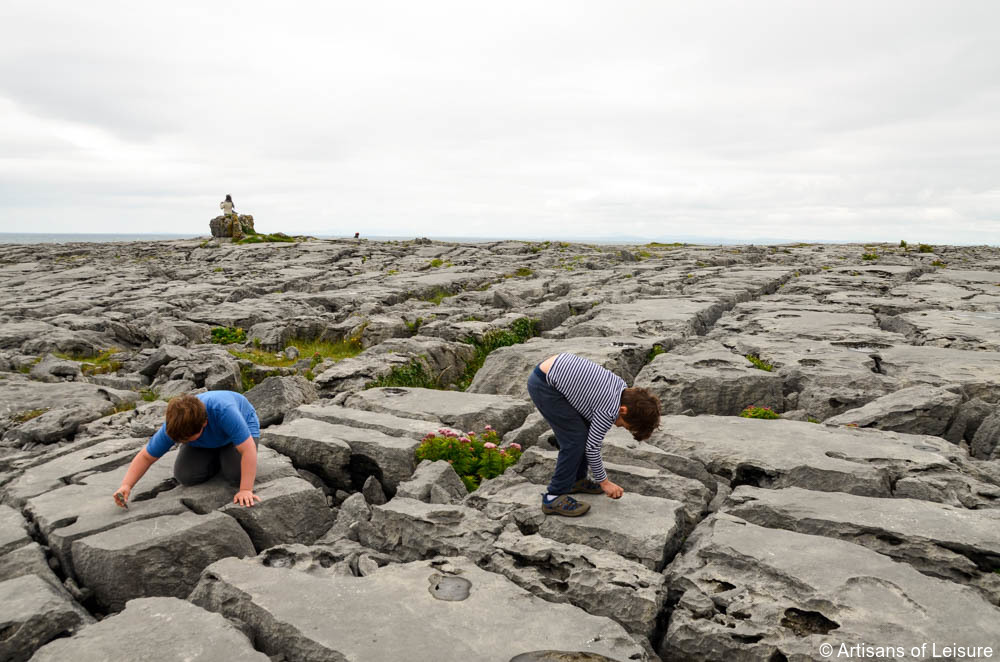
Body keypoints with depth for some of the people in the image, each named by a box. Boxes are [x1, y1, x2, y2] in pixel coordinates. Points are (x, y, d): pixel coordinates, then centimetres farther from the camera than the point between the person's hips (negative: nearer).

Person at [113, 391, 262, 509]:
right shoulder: (173, 427, -30)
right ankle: (218, 457, 13)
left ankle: (226, 455, 7)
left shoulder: (224, 411, -46)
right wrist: (126, 485, -31)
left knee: (237, 474, -27)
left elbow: (249, 449, -45)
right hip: (206, 442, 4)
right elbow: (145, 456, -16)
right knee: (185, 475, -16)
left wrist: (246, 490, -48)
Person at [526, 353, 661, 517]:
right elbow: (592, 447, -10)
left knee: (586, 430, 13)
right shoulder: (609, 411, -20)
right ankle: (554, 497, -1)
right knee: (576, 439, -9)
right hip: (543, 385, -10)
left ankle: (576, 480, 27)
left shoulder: (621, 386, 3)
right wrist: (603, 481, 3)